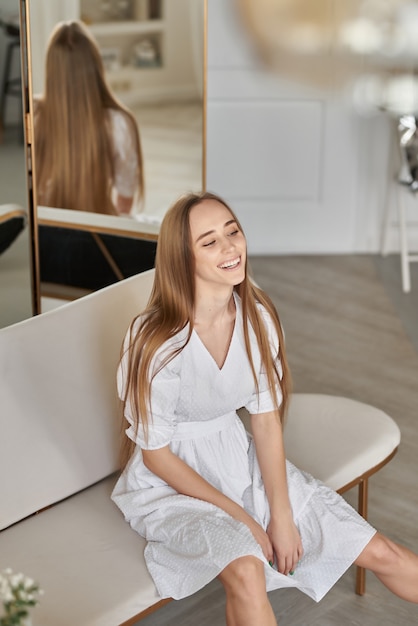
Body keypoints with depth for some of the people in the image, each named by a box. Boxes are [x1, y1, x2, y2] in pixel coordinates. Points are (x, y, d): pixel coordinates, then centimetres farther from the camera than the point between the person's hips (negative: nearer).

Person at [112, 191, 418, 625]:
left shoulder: (257, 317, -10)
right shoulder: (158, 340, -25)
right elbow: (156, 454, -16)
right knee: (246, 568, -35)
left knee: (381, 553, 1)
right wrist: (239, 516, -16)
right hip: (171, 481, -5)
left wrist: (281, 514, -9)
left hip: (239, 459, 5)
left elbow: (266, 418, -2)